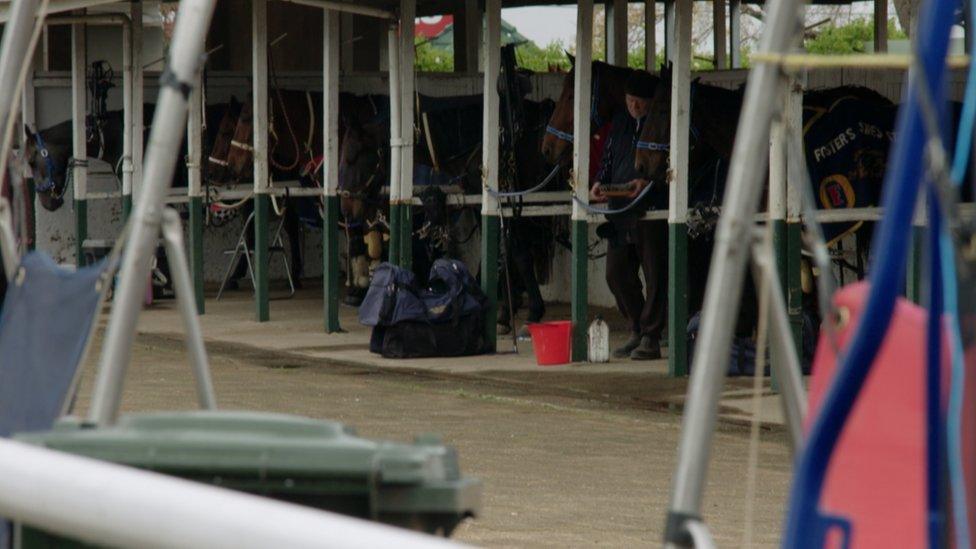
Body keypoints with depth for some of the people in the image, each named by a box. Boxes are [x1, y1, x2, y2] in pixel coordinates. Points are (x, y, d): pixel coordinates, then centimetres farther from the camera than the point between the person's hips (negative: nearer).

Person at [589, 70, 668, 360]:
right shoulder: (620, 122, 14)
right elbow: (608, 160, 21)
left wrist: (648, 182, -23)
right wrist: (599, 183, 2)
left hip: (653, 209, -7)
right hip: (620, 210, 7)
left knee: (654, 276, -1)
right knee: (616, 273, 9)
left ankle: (651, 338, 5)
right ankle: (637, 331, 22)